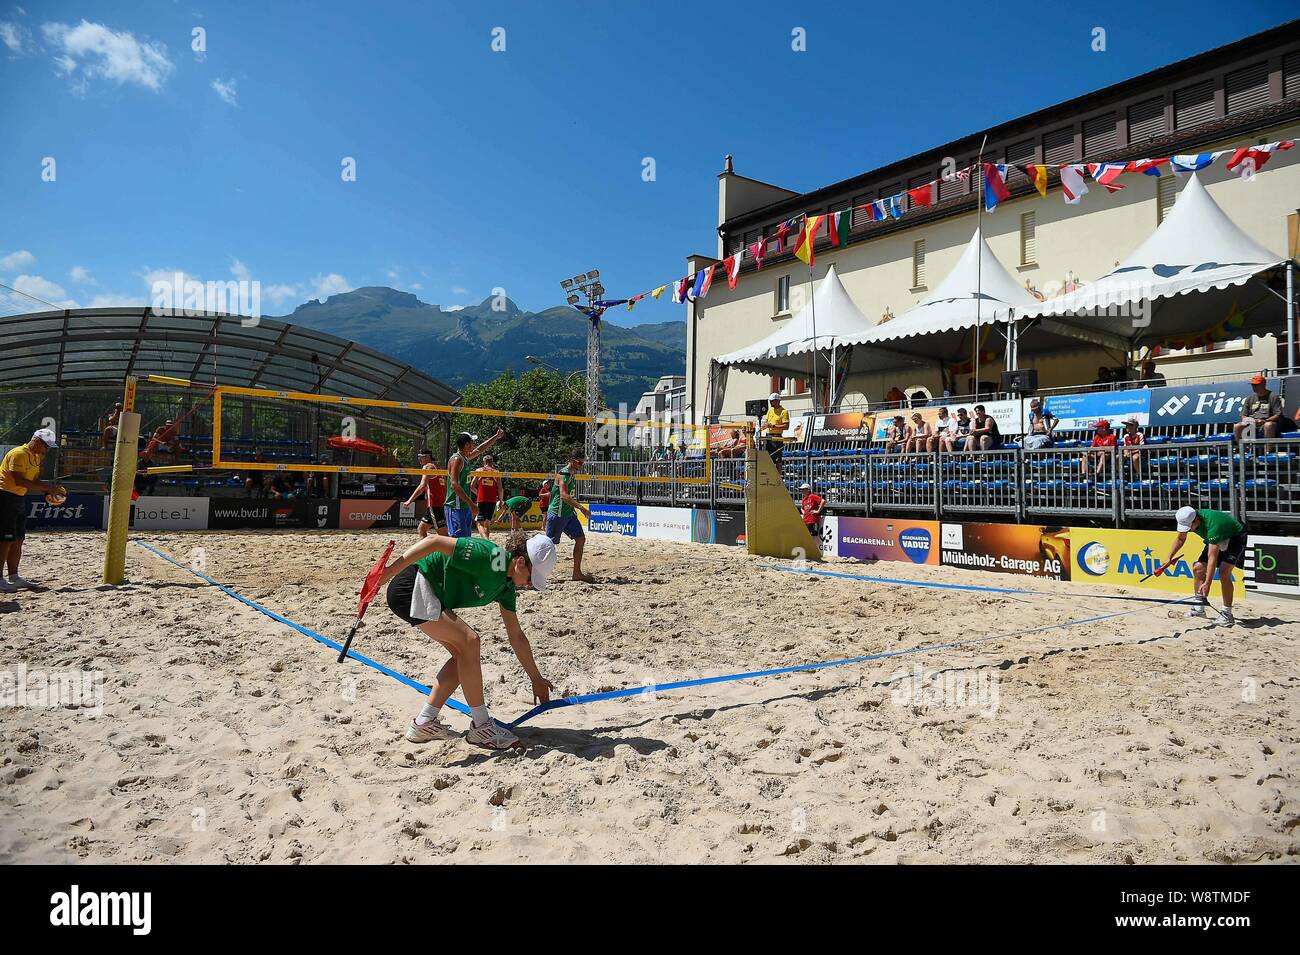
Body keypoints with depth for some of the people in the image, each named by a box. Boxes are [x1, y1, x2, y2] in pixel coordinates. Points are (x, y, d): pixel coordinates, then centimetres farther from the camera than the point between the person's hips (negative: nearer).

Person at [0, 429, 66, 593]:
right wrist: (47, 487, -27)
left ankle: (13, 578, 16)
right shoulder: (18, 454, -15)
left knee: (18, 539, 10)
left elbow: (34, 482, 14)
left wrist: (52, 490, -3)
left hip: (20, 499, 9)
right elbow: (19, 481, -25)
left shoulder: (36, 457, 13)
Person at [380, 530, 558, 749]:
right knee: (468, 641, -16)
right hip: (410, 586, -10)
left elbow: (516, 635, 14)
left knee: (463, 653, 5)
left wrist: (536, 678, 18)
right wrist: (390, 571, -26)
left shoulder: (506, 586, 6)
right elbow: (434, 541, -25)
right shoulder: (487, 557, -23)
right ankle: (481, 726, -6)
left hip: (429, 596, 10)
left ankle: (424, 723, 13)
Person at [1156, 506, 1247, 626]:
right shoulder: (1188, 519, -18)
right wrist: (1169, 558, 1)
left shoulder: (1212, 524, -40)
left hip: (1236, 538, -8)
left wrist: (1207, 583, -44)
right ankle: (1199, 609, 9)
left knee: (1224, 571, -26)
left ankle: (1227, 613, -18)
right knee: (1198, 568, -1)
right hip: (1218, 540, 8)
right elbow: (1180, 538, 6)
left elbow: (1212, 558, -42)